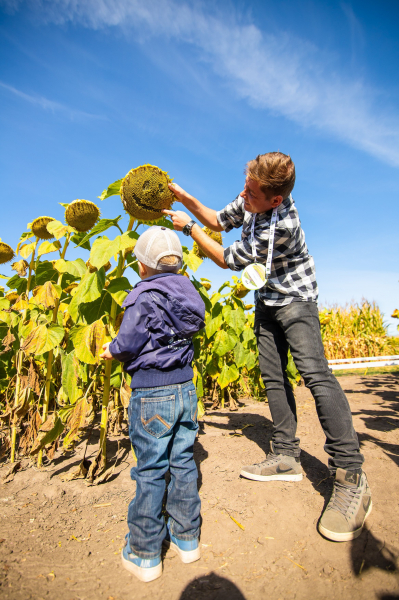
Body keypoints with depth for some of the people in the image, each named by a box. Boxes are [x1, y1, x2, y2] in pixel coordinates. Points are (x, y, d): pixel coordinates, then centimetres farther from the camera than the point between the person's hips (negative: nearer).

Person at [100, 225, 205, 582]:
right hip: (185, 387, 6)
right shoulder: (187, 292, 5)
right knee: (183, 463, 17)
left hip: (151, 394, -6)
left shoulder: (144, 297, -15)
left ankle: (145, 555, 25)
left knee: (151, 471, 7)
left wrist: (111, 350, 6)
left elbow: (128, 345, -15)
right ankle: (187, 539, 33)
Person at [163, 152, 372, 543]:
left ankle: (350, 476, -18)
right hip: (266, 299, 8)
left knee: (313, 370, -24)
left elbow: (227, 260, -22)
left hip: (295, 298, -8)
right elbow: (218, 221, 11)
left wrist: (188, 227, -12)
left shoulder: (282, 225, -31)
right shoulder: (251, 200, -7)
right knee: (273, 376, 4)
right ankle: (286, 457, 13)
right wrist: (183, 197, 0)